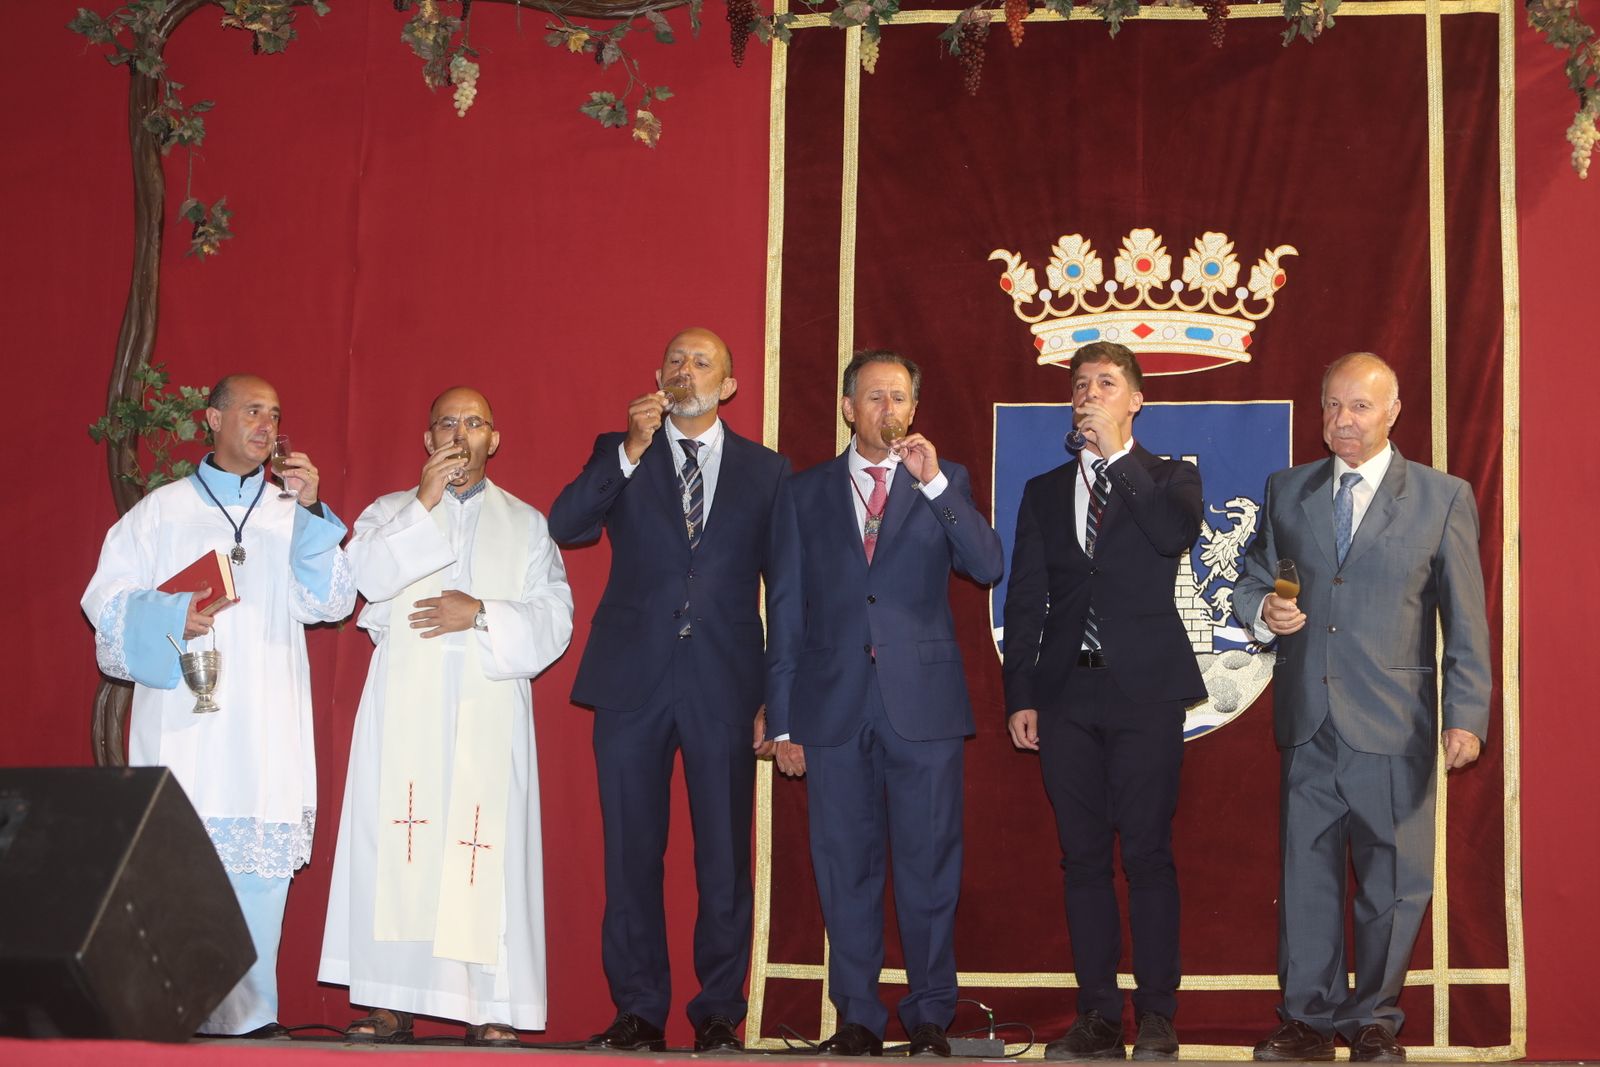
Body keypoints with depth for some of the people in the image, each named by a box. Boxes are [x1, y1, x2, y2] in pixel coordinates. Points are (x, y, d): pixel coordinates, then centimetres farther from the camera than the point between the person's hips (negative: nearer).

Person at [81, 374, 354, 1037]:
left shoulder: (292, 516, 15)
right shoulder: (162, 511, 13)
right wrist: (169, 615, -11)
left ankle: (248, 1016, -1)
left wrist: (311, 512, -7)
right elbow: (108, 603, 8)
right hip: (183, 728, -1)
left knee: (261, 862, -6)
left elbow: (331, 603, 2)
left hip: (267, 729, 1)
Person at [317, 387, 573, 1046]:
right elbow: (358, 576, -4)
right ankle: (390, 1004, -4)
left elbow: (553, 618, 6)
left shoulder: (526, 524, 17)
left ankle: (490, 1008, -7)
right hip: (404, 707, 0)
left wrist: (482, 614, -9)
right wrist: (424, 505, -9)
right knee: (395, 841, -7)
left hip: (489, 712, 0)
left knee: (486, 845, -8)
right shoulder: (391, 511, 17)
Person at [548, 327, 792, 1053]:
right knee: (631, 854, 3)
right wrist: (631, 451, -14)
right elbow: (565, 526, -5)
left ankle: (719, 1014, 9)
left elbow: (787, 585, 10)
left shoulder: (766, 471, 11)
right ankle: (639, 1012, 12)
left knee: (724, 857, 0)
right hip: (633, 682, 1)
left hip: (724, 687, 0)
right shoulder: (619, 453, 11)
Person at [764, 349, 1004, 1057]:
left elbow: (988, 567, -7)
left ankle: (929, 1018, 11)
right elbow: (787, 611, 10)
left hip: (923, 702, -1)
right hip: (833, 702, 1)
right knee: (845, 868, 5)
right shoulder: (808, 492, 12)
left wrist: (934, 485, -15)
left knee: (929, 867, 0)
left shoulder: (945, 482, 9)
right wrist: (782, 719, 6)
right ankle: (857, 1017, 15)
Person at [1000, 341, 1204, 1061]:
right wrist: (1020, 696, 4)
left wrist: (1117, 453, -12)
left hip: (1145, 691, -3)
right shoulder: (1044, 492, 16)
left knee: (1147, 855, -5)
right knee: (1083, 859, 4)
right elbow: (1023, 601, 13)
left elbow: (1178, 535, -15)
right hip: (1067, 697, 3)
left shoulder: (1170, 478, 8)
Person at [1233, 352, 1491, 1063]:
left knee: (1393, 883, 4)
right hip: (1309, 721, 3)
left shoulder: (1444, 498, 2)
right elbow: (1251, 581, 16)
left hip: (1394, 726, -2)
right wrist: (1263, 610, -8)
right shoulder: (1287, 491, 10)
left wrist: (1467, 716, -6)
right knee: (1306, 873, 7)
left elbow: (1466, 622, 0)